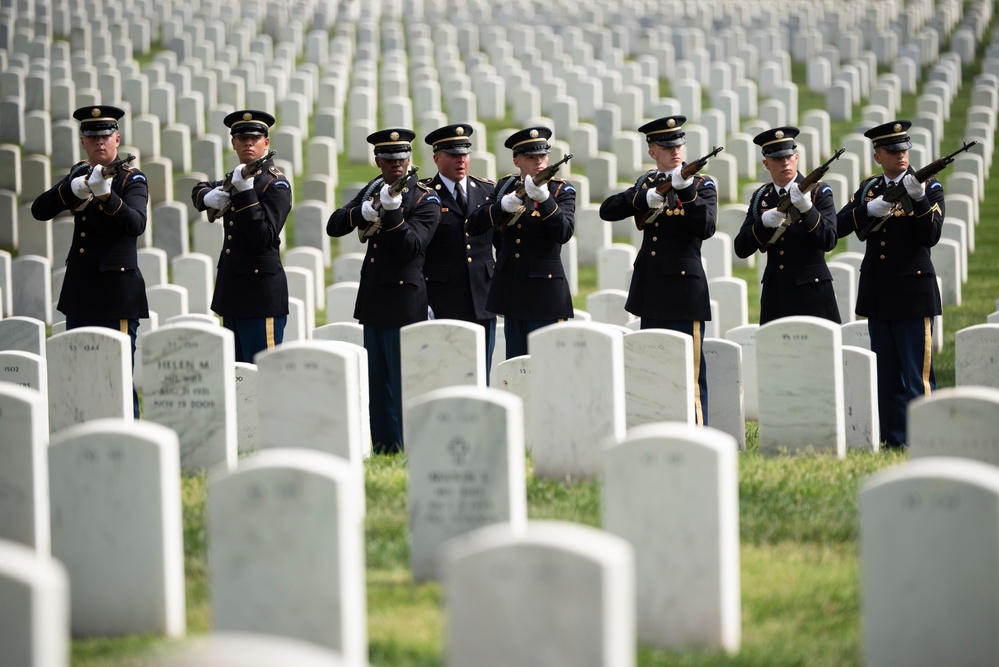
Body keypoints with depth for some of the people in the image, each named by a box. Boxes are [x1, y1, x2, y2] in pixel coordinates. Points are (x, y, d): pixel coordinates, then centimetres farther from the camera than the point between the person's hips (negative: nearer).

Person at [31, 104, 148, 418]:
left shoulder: (132, 180, -6)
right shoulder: (79, 173, 11)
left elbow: (135, 224, -24)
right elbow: (39, 210, 1)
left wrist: (106, 195, -40)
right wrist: (72, 189, -16)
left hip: (116, 293, -7)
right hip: (79, 292, 7)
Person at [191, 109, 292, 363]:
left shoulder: (276, 184, -10)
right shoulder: (237, 177, 14)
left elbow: (263, 240, -19)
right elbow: (199, 189, 30)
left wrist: (245, 192, -24)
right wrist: (209, 196, 5)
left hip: (260, 294, -9)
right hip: (233, 292, 9)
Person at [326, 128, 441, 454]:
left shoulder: (425, 198, -7)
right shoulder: (373, 188, 11)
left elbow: (410, 247, -18)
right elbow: (334, 226, 5)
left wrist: (392, 211, -31)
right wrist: (363, 211, -14)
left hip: (404, 301, -7)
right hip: (373, 301, 7)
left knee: (403, 382, -7)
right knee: (378, 385, 12)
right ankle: (382, 449, 18)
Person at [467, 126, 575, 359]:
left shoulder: (561, 190, -3)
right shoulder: (505, 186, 8)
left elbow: (564, 233, -20)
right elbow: (474, 226, -1)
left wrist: (544, 199, -33)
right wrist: (503, 206, -18)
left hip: (544, 290, -5)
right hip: (512, 292, 5)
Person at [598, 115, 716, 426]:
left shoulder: (702, 185, -1)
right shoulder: (646, 182, 12)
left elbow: (706, 228, -17)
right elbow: (607, 210, 0)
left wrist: (686, 191, -28)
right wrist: (645, 198, -14)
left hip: (684, 289, -6)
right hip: (650, 291, 6)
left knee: (689, 365, -8)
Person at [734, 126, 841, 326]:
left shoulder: (819, 192, -2)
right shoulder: (761, 197, 9)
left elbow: (829, 242, -14)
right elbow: (741, 249, 3)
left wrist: (808, 208, -30)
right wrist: (763, 223, -15)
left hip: (811, 291, -3)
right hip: (775, 293, 3)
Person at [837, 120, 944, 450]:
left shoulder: (928, 187, -2)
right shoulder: (868, 188, 11)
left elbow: (932, 236, -14)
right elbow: (840, 226, -2)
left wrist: (918, 199, -27)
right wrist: (869, 208, -18)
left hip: (913, 291, -5)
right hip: (878, 295, 5)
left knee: (917, 373, -7)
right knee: (886, 373, 9)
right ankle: (892, 438, 14)